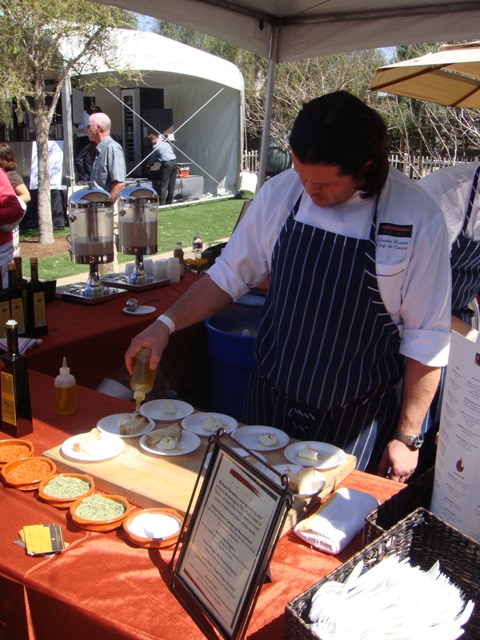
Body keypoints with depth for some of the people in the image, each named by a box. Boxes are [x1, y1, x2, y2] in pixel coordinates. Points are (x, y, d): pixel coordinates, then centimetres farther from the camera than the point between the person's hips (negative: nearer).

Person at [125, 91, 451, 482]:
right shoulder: (280, 192, -7)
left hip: (355, 420, -3)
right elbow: (231, 275, 4)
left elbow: (428, 338, -11)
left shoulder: (418, 217, -16)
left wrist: (407, 437, -8)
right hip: (270, 402, 3)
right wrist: (167, 324, -6)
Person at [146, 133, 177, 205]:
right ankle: (169, 201, 18)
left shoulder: (156, 147, -3)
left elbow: (153, 158, 8)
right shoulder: (166, 142, 16)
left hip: (167, 163, -7)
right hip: (174, 161, 7)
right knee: (172, 184, 11)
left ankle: (161, 203, -6)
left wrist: (149, 164, 29)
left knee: (163, 184, -4)